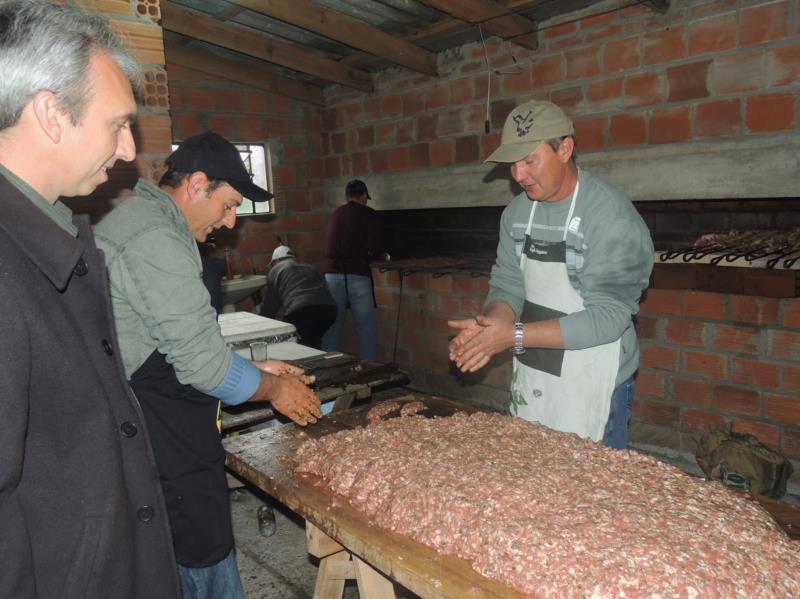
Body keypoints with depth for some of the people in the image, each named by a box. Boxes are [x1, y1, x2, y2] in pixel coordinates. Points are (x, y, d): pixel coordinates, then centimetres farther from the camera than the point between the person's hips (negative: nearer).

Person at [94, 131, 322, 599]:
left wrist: (255, 368, 15)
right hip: (169, 443, -10)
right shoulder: (157, 239, -20)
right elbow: (202, 362, -20)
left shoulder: (137, 219, 14)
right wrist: (274, 389, -4)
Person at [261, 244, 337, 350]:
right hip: (329, 308, 5)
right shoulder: (310, 268, 35)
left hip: (300, 312, -5)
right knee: (313, 342, 25)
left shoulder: (275, 271, 21)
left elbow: (271, 303, 18)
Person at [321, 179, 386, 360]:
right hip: (357, 275, -4)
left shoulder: (336, 214, 16)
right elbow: (376, 248, -8)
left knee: (332, 325, 9)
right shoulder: (369, 214, 3)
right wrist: (365, 255, 12)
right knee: (366, 327, 5)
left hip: (332, 273, 4)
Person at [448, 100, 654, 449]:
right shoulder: (516, 212, 2)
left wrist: (514, 335, -27)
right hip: (529, 380, 6)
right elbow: (508, 286, 4)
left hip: (593, 390, -6)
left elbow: (607, 317, -22)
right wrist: (489, 326, -18)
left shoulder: (612, 217, -18)